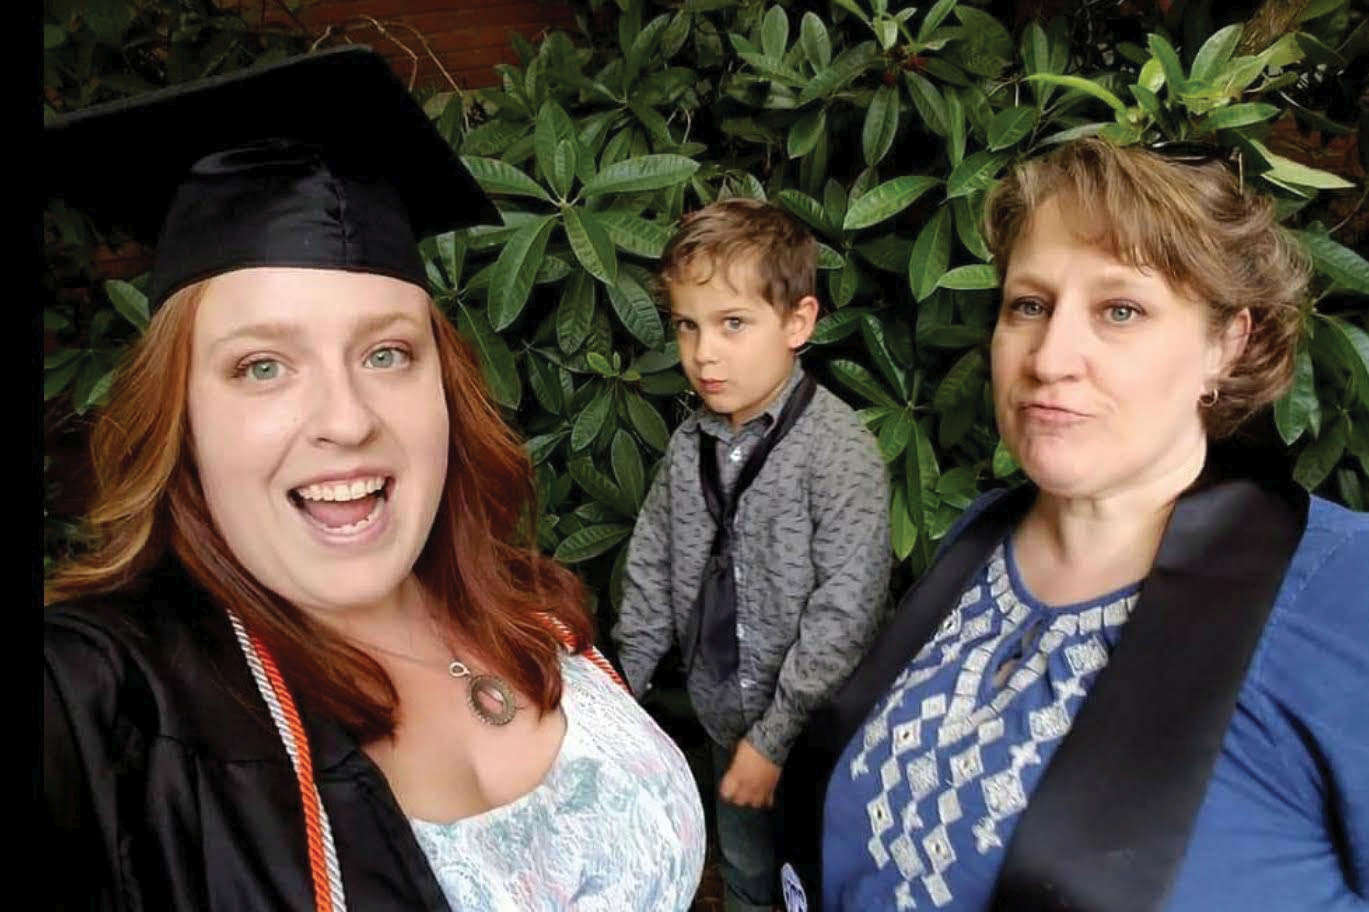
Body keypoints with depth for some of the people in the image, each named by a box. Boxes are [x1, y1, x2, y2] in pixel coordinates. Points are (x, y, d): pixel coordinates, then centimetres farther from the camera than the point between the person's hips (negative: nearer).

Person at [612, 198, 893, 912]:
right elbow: (650, 578, 6)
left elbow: (844, 611, -21)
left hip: (814, 734, -5)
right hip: (725, 722, 5)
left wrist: (775, 737, -18)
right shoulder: (690, 444, -2)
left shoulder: (838, 449, -19)